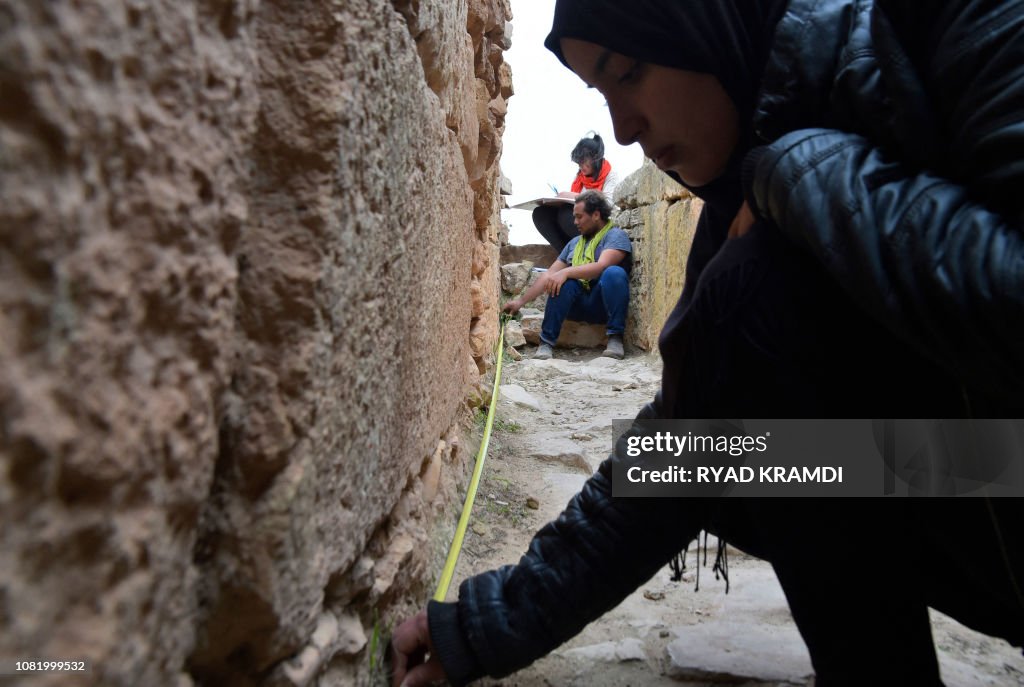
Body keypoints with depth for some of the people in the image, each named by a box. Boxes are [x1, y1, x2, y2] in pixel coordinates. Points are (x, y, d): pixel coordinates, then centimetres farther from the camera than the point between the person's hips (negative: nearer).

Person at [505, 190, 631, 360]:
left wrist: (566, 272, -29)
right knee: (564, 281, -25)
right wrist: (520, 301, 10)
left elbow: (602, 266, -19)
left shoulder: (615, 236, 1)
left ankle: (615, 338, -25)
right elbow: (549, 275, 16)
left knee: (614, 273, -32)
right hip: (579, 306, 4)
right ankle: (546, 342, -24)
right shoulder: (575, 243, 20)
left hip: (606, 304, -4)